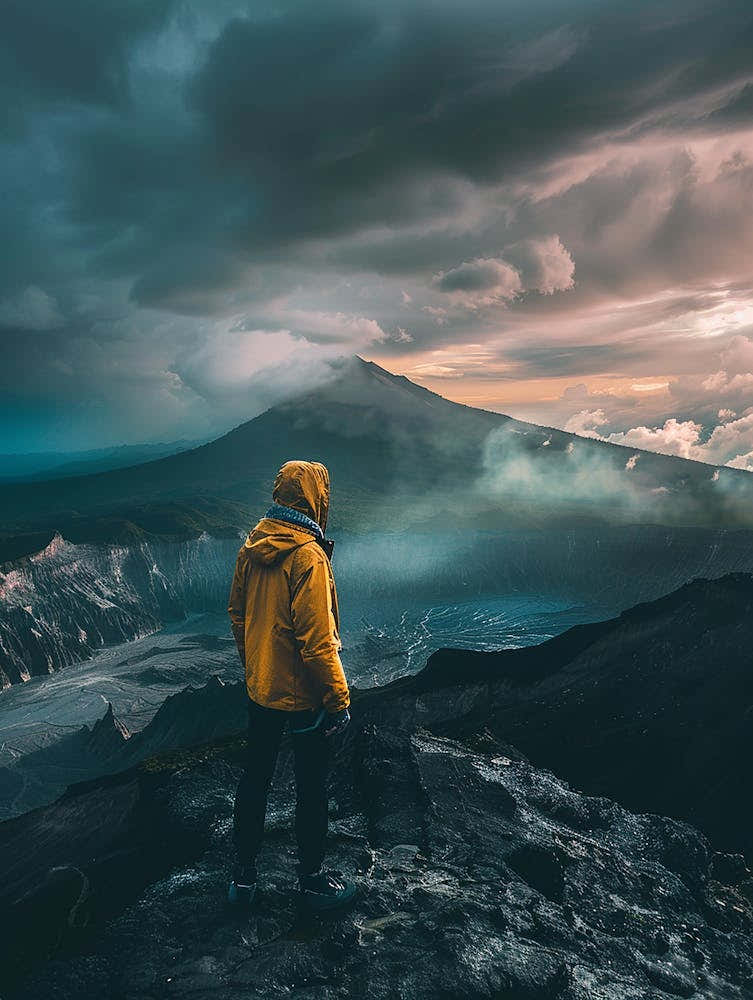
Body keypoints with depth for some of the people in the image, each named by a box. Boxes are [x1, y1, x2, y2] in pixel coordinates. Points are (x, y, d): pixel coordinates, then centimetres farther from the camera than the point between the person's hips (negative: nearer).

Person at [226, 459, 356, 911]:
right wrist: (338, 700, -15)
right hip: (303, 695, -7)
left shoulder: (252, 547, 0)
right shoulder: (307, 555, -24)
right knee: (312, 787, 11)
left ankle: (245, 873, 33)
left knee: (255, 776, 19)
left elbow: (237, 614, 10)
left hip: (260, 688, 7)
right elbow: (316, 639, -24)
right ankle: (313, 880, 28)